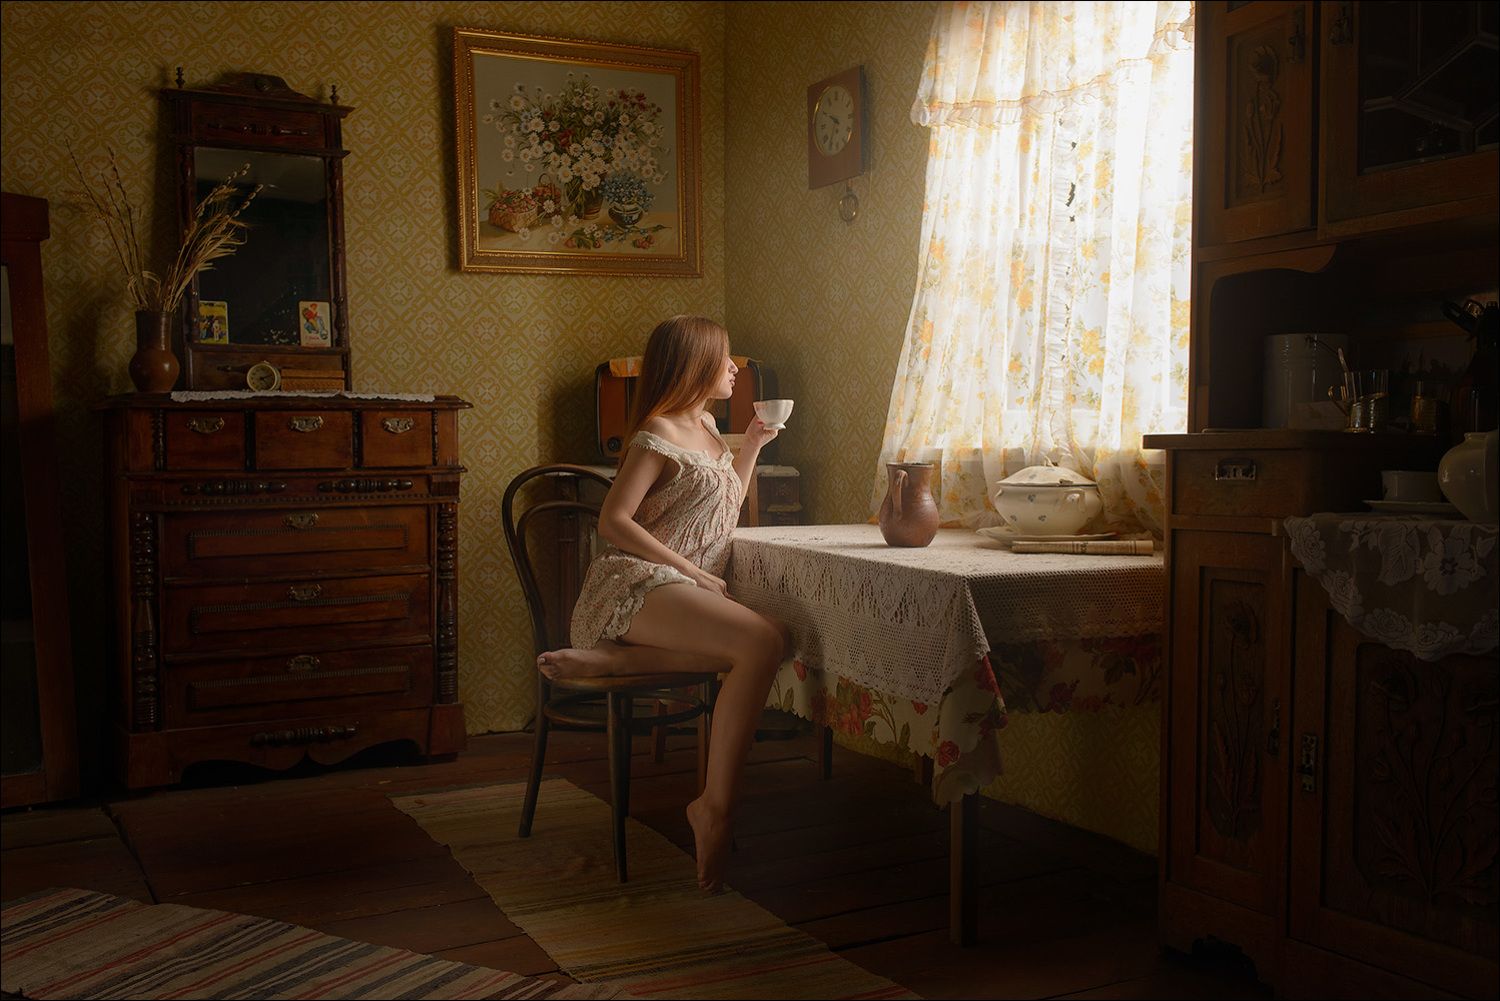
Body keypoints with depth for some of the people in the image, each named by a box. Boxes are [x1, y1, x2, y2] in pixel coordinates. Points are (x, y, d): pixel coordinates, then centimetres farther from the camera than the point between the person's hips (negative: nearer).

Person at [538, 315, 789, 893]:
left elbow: (724, 509, 35)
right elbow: (613, 522, -11)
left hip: (685, 588, 8)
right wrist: (691, 571, -15)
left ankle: (606, 658, -26)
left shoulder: (706, 427, 24)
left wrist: (752, 447, 26)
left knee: (769, 641, -23)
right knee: (761, 641, -29)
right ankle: (716, 808, -26)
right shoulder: (659, 433, -3)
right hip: (635, 584, -8)